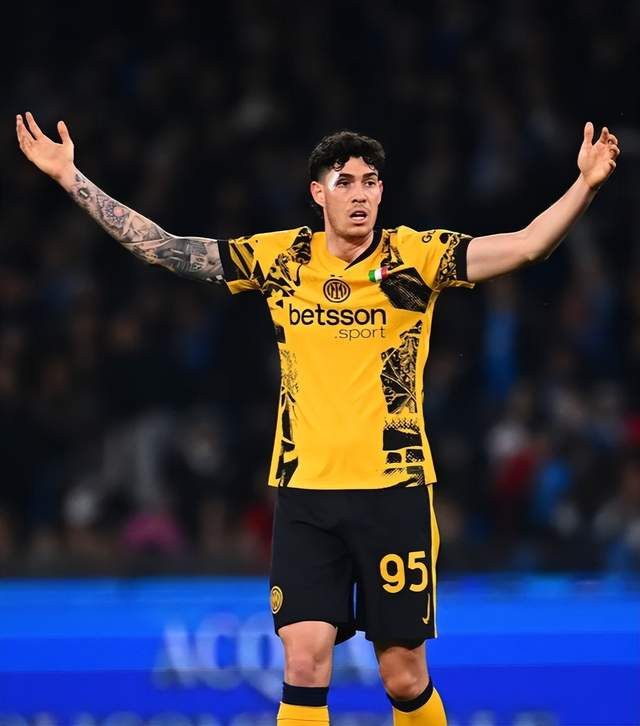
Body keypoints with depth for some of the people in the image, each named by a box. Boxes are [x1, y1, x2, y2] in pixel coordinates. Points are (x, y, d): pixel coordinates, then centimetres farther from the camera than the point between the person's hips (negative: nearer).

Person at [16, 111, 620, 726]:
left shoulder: (417, 257, -2)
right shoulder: (279, 259, 4)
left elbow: (524, 245, -13)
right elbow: (160, 247, 7)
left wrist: (585, 184, -28)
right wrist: (70, 178, 3)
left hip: (394, 491, -1)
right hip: (305, 493, 1)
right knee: (304, 667, -8)